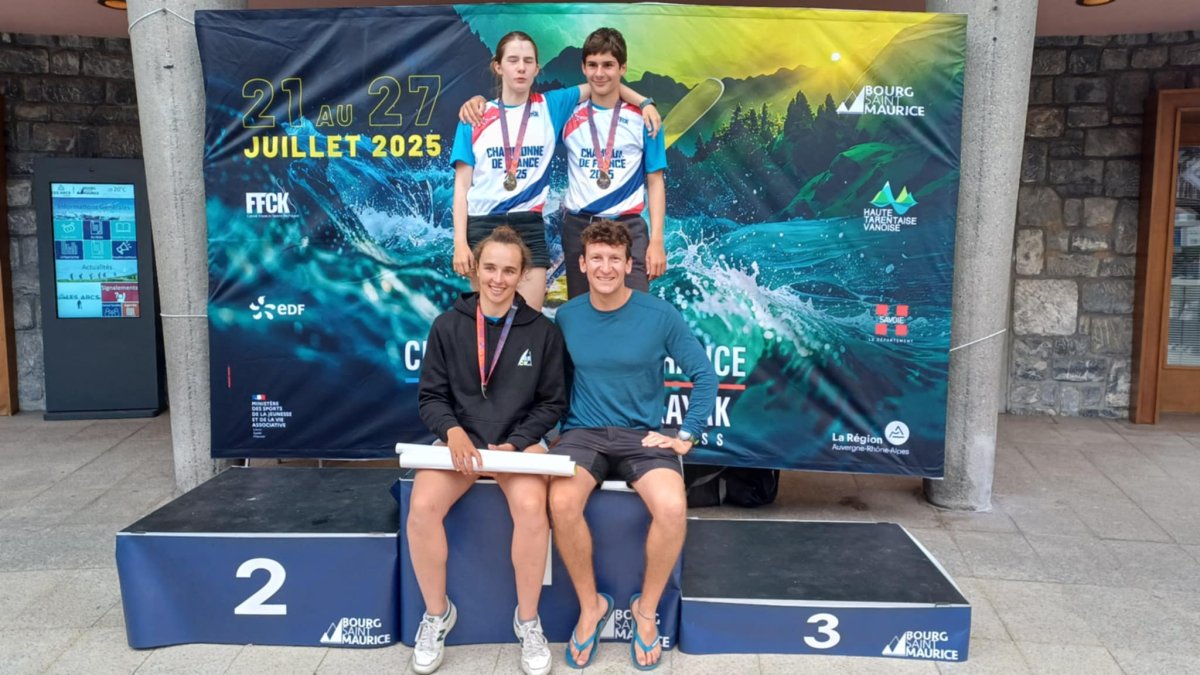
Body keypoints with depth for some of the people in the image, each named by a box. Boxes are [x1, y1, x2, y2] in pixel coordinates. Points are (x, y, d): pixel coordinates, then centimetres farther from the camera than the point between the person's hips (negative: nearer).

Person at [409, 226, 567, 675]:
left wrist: (515, 443, -10)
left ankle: (528, 619, -5)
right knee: (422, 508, -26)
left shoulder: (542, 331, 0)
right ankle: (437, 613, 1)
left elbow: (552, 403, 4)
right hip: (460, 438, 1)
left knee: (531, 508, -31)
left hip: (520, 440, -1)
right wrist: (453, 432, -16)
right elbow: (431, 396, 4)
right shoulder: (448, 326, 1)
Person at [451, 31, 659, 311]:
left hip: (530, 228, 1)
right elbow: (462, 184, 2)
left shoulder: (551, 106, 7)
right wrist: (460, 242, -6)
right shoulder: (475, 116, 5)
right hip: (482, 227, -1)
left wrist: (643, 102, -1)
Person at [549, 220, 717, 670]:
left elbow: (704, 376, 2)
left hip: (642, 434, -1)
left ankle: (647, 608, 0)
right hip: (583, 432, 1)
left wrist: (687, 436, -4)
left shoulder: (660, 315, -5)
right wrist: (559, 426, -1)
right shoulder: (566, 317, 1)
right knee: (562, 502, -31)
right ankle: (590, 604, -3)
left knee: (672, 508, -30)